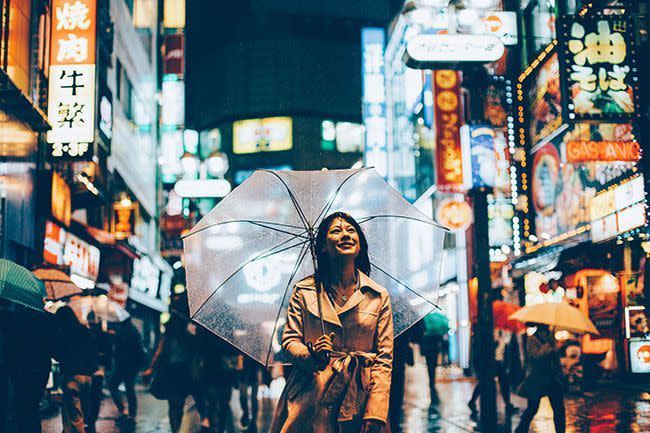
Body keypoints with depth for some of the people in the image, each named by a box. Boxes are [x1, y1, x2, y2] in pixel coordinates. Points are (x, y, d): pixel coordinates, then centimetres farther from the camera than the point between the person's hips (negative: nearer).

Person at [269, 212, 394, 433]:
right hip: (309, 398, 0)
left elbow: (384, 359, 3)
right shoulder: (304, 291, 6)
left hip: (357, 402, 1)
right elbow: (289, 340, 4)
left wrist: (375, 414, -8)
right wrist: (311, 356, -18)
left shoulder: (379, 297, 6)